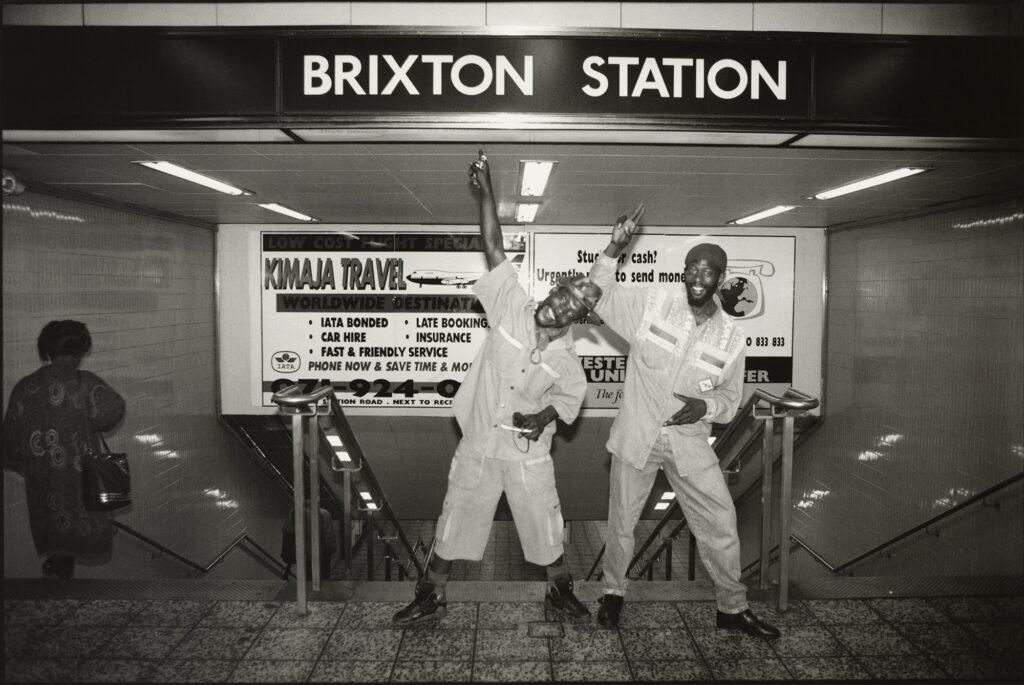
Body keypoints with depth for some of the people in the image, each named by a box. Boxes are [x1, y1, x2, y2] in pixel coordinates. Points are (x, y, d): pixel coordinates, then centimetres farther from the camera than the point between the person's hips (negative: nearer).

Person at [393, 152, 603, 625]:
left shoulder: (565, 358, -10)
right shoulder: (512, 307, -14)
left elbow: (572, 393, 10)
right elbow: (494, 248, -15)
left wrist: (546, 415, -9)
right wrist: (485, 189, -16)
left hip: (529, 453, 0)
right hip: (478, 445, 0)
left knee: (545, 528, 13)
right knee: (454, 524, 11)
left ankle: (559, 591, 39)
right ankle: (431, 597, 30)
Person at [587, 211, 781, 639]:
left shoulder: (731, 338, -3)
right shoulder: (651, 304, -9)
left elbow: (730, 399, 6)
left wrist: (706, 406, -17)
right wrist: (614, 250, -19)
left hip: (690, 445, 2)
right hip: (636, 437, -1)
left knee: (721, 524, 5)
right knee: (621, 522, 12)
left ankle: (733, 607, 29)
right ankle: (613, 592, 39)